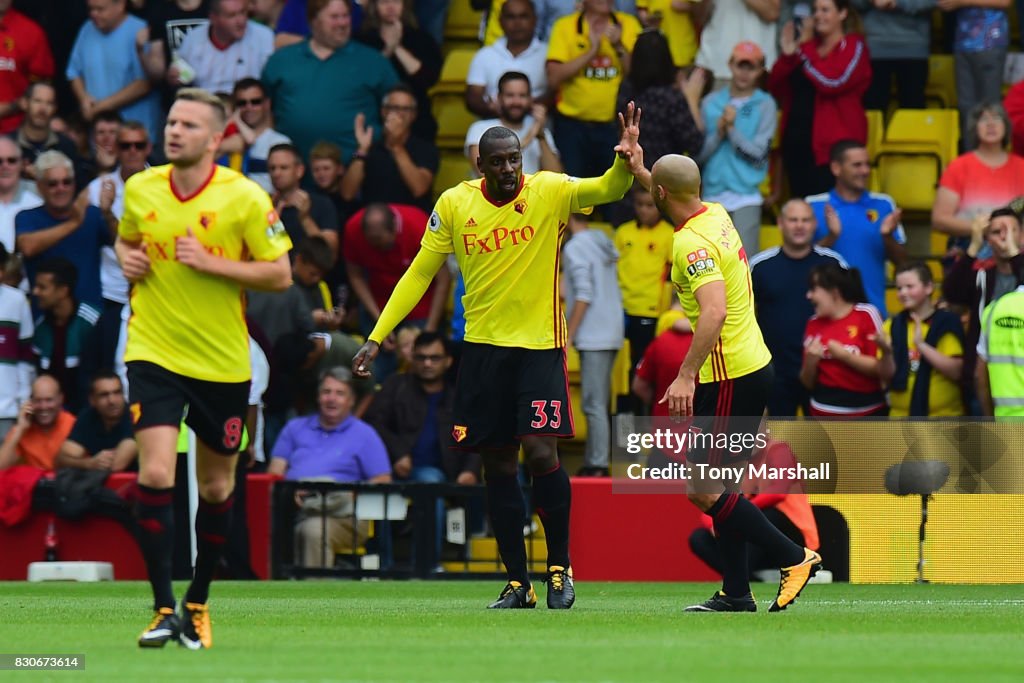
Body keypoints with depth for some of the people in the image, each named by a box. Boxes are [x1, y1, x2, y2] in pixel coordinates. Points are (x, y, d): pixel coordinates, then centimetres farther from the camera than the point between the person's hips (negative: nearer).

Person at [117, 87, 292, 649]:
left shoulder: (245, 198, -9)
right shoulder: (140, 189, 1)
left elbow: (279, 274, -8)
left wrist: (209, 262, -19)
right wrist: (127, 259, -3)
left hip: (223, 362, -1)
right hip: (154, 351, 1)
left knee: (217, 487, 10)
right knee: (155, 475, -17)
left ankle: (198, 602, 30)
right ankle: (163, 609, -12)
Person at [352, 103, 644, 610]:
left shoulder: (549, 192, -6)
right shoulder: (454, 204, 0)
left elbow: (608, 190, -20)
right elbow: (419, 273, 6)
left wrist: (624, 161, -43)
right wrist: (376, 337, 3)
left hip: (540, 345, -3)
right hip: (482, 345, 3)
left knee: (541, 450, -14)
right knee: (498, 465, 4)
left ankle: (559, 567, 4)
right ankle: (517, 582, 11)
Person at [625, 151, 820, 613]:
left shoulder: (692, 244, -20)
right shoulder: (716, 216, 8)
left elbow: (714, 311, -32)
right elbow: (685, 205, 34)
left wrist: (686, 375, -34)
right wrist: (640, 172, 29)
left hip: (729, 379, -10)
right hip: (752, 365, 10)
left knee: (702, 489, -6)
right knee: (717, 485, 13)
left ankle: (794, 557, -5)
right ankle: (736, 593, 13)